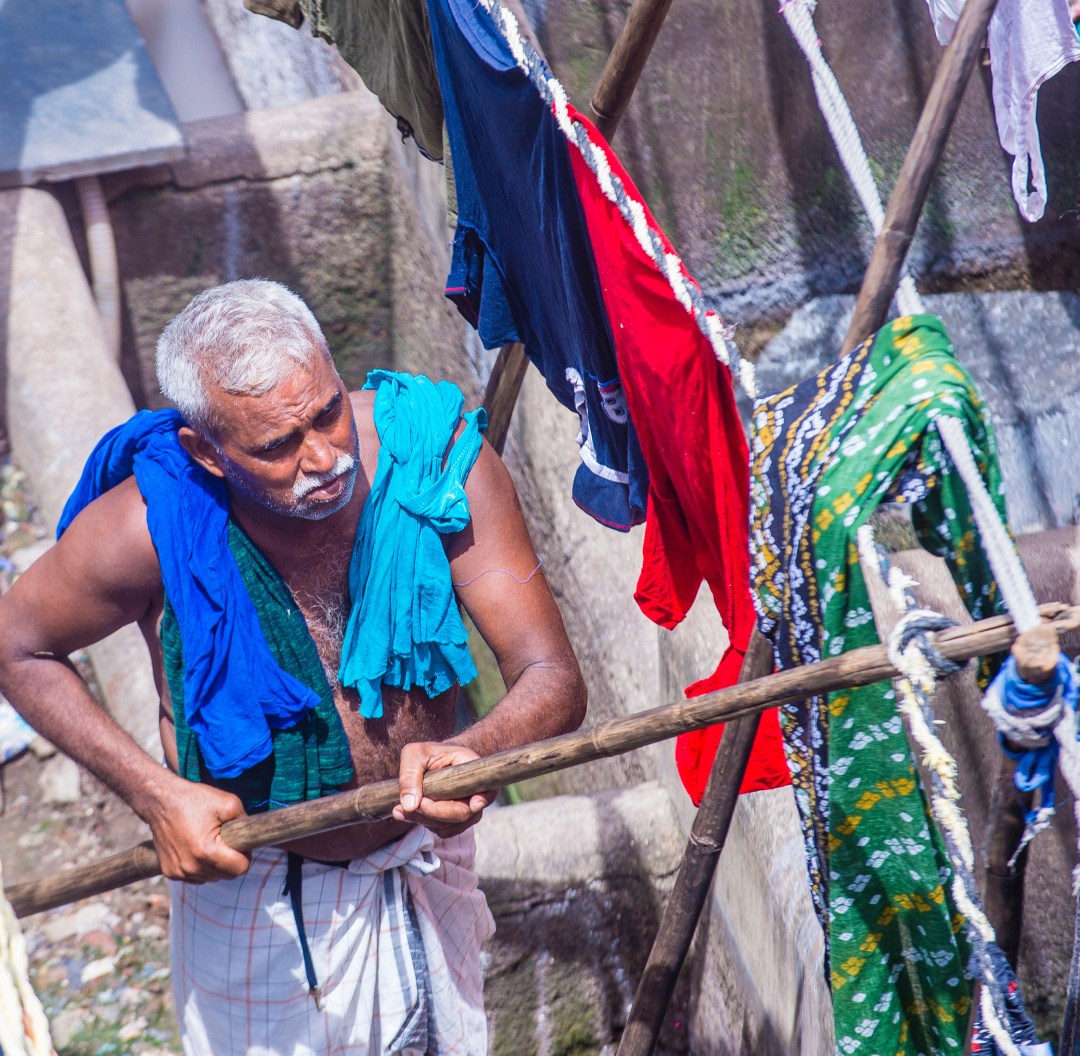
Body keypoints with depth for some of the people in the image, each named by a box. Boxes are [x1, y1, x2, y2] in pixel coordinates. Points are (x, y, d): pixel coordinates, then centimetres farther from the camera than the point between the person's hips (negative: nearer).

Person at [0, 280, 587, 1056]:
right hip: (255, 890, -2)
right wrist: (155, 793, -19)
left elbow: (554, 682, -23)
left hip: (424, 867, 3)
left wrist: (474, 753, -46)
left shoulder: (436, 459, -24)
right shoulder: (148, 527, -27)